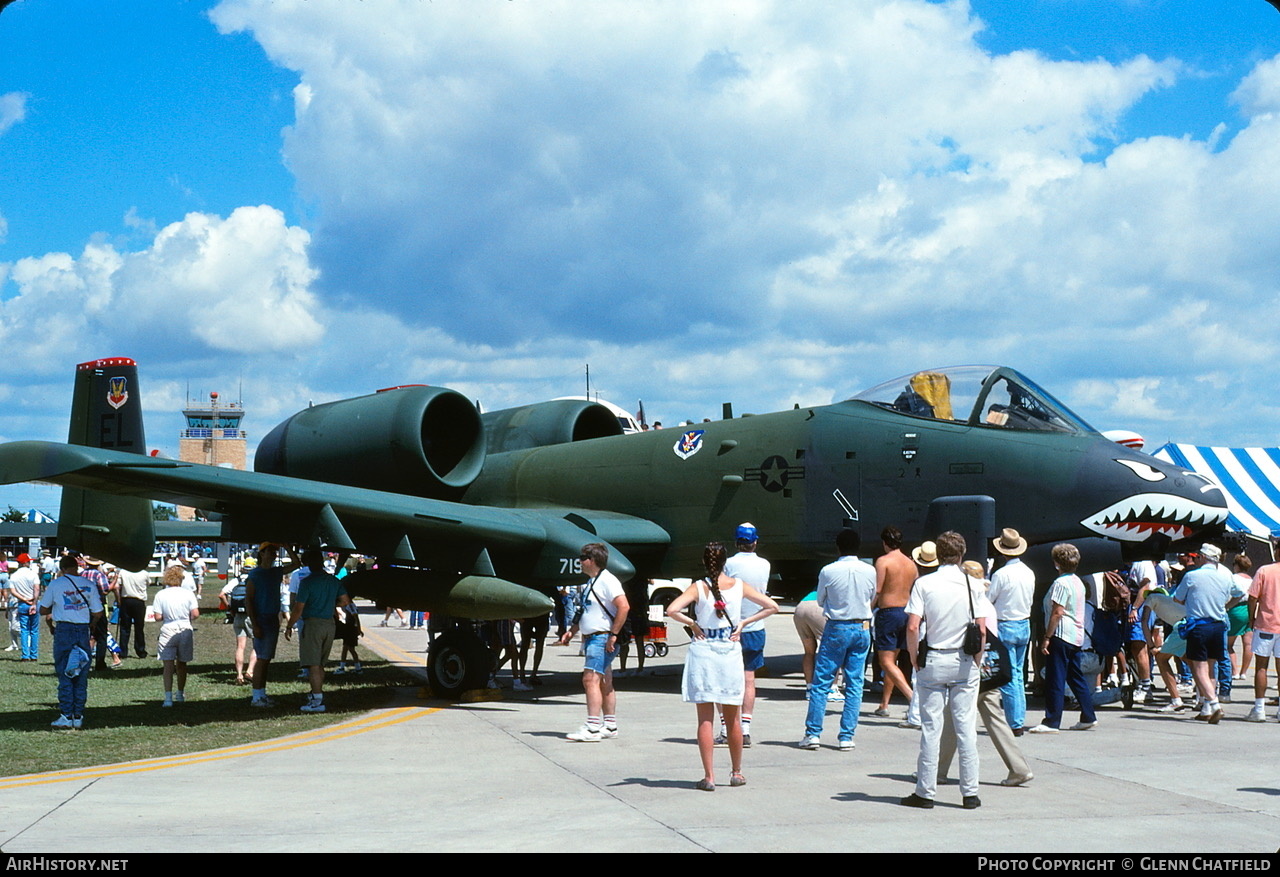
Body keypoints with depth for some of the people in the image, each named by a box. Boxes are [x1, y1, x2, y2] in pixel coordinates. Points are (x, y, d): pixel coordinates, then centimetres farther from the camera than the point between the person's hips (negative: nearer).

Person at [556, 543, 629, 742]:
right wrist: (571, 631, 21)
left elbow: (623, 606, -23)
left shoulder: (607, 580, -14)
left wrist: (613, 634, -23)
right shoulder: (591, 582, 18)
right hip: (591, 639, 10)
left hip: (602, 638, -10)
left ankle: (592, 729, -18)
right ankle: (610, 726, 19)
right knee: (604, 684, 13)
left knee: (591, 679, -16)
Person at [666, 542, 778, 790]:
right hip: (731, 653, 2)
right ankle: (736, 772, 23)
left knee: (705, 719, 2)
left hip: (702, 653, -2)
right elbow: (772, 606, 2)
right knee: (732, 718, 14)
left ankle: (709, 776, -1)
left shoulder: (698, 587, -7)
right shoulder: (739, 586, -1)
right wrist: (743, 622, 4)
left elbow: (672, 610, -21)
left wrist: (692, 623, -6)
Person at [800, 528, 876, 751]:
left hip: (836, 628, -2)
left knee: (821, 682, 4)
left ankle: (813, 733, 3)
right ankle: (846, 736, 6)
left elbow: (820, 601, 4)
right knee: (855, 684, 7)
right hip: (862, 628, 3)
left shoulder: (828, 571, -10)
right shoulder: (870, 571, -2)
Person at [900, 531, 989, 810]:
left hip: (933, 661, -1)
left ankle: (925, 792, 6)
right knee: (966, 728, 5)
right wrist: (976, 661, 8)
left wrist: (915, 659, 0)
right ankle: (970, 792, 8)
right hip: (964, 662, 1)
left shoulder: (924, 583, -5)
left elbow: (912, 627, -12)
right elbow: (982, 630, -4)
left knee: (931, 727, 3)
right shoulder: (973, 586, -1)